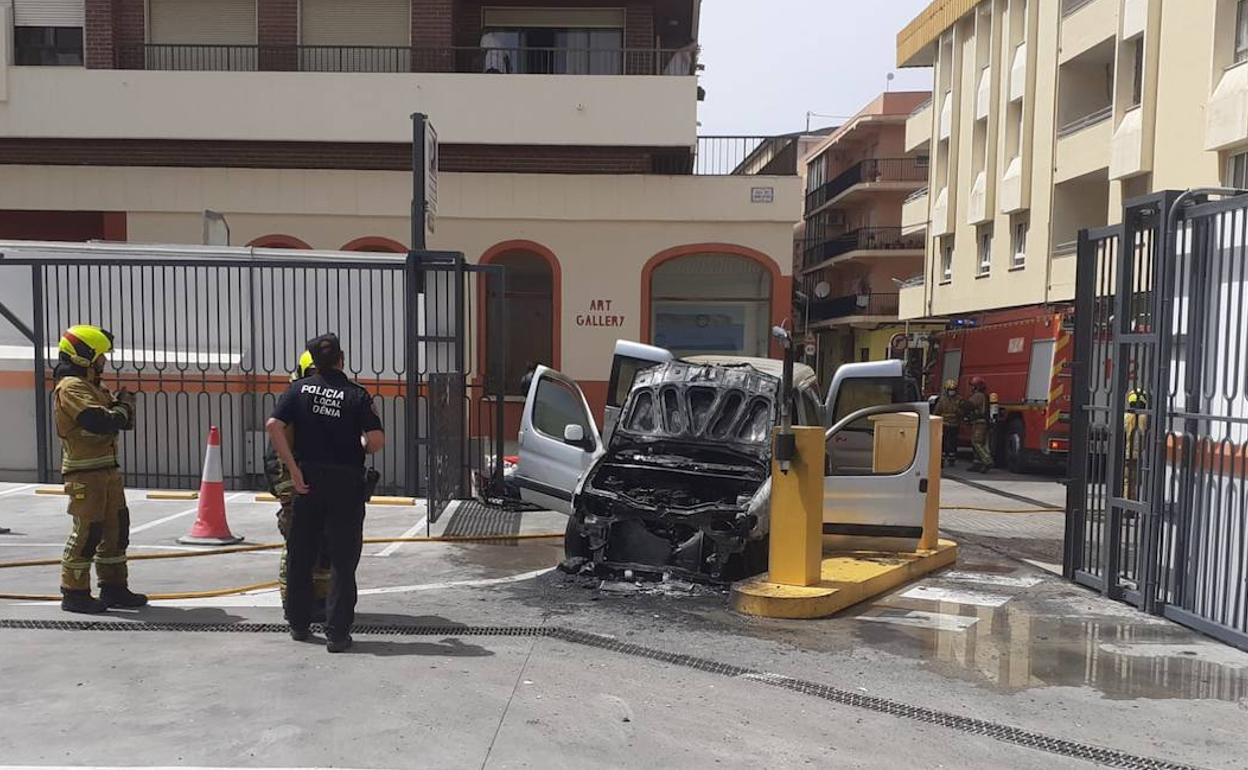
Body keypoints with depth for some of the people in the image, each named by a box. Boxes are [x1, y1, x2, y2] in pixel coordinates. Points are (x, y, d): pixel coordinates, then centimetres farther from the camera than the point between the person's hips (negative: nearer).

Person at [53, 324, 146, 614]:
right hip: (85, 472, -10)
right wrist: (123, 407, -9)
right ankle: (74, 593, 5)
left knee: (116, 528, 12)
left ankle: (114, 588, 21)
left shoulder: (91, 386, 18)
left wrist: (120, 404, 0)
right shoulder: (71, 387, -13)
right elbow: (100, 422, -25)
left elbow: (124, 423, 19)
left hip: (107, 469, 10)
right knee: (87, 530, -5)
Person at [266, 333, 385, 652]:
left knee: (300, 556, 17)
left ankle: (298, 624, 29)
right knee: (342, 561, 3)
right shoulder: (357, 395, -6)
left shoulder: (299, 389, 2)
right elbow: (377, 440, -14)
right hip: (345, 482, -3)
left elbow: (273, 426, -9)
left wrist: (293, 468, -7)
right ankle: (337, 633, 4)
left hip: (307, 480, 3)